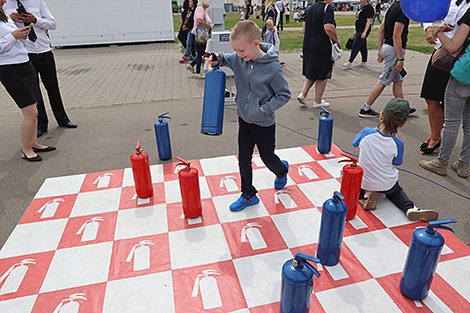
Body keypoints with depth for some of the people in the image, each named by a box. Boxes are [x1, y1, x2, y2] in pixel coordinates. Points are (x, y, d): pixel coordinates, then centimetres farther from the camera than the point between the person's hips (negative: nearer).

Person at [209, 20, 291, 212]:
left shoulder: (272, 68, -23)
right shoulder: (240, 59, -7)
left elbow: (285, 95, -14)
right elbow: (228, 59, 15)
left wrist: (265, 109, -20)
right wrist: (218, 58, -7)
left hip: (264, 124, -5)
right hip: (244, 120, 5)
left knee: (268, 158, 14)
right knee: (243, 159, 9)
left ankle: (282, 170, 50)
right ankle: (248, 195, 26)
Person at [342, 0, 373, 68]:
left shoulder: (369, 8, -13)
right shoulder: (363, 7, 17)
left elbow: (369, 20, -19)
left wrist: (364, 32, -25)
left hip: (364, 30, -10)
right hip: (359, 30, 10)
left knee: (355, 46, -9)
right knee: (363, 47, 11)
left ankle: (349, 63, -7)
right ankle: (364, 63, 17)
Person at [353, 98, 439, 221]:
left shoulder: (366, 133, -23)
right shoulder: (398, 144, -20)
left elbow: (355, 143, 0)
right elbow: (396, 163, -2)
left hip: (364, 183, 0)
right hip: (387, 185, 0)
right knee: (395, 191, 32)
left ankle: (370, 194, 4)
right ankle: (409, 208, 7)